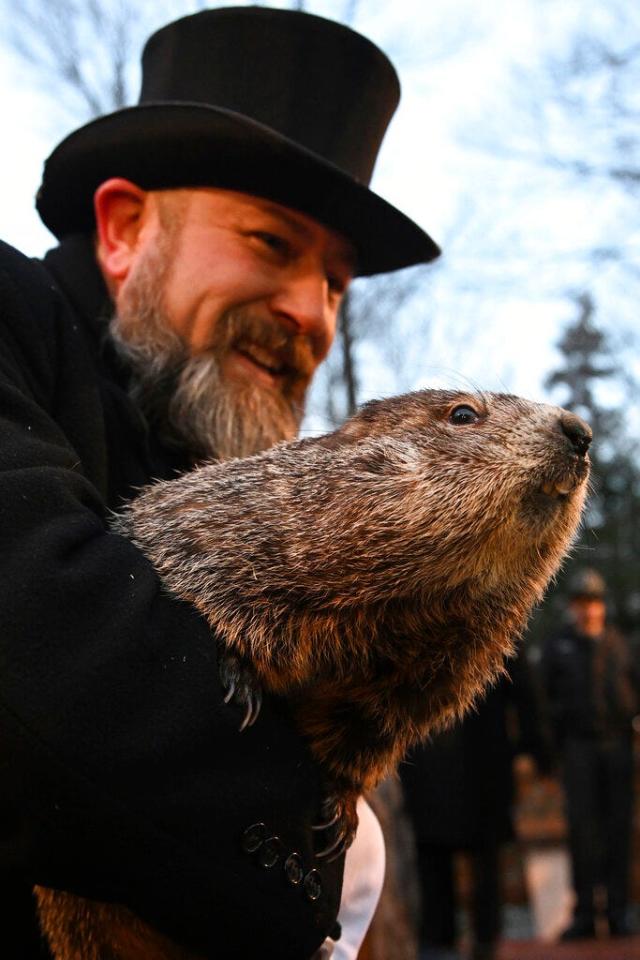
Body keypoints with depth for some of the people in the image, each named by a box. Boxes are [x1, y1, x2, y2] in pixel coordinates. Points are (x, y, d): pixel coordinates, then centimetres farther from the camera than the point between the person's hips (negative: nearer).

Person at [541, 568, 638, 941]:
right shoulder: (557, 646, 6)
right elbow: (546, 696, 6)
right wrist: (548, 744, 1)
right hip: (578, 745, -2)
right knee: (582, 826, -6)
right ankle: (584, 913, -1)